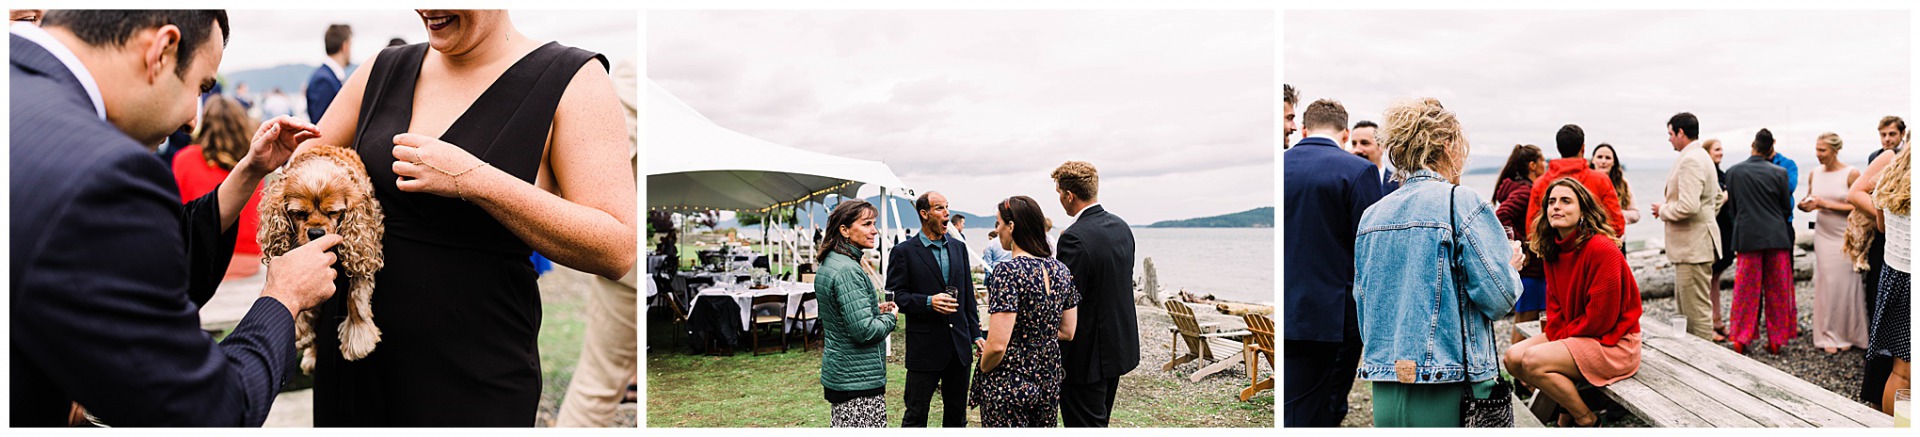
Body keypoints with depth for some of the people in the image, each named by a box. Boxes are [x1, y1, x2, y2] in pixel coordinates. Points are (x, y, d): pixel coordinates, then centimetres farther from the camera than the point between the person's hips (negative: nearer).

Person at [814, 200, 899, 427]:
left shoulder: (828, 264, 11)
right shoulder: (848, 271, -20)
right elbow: (864, 330, -24)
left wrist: (874, 308, 12)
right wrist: (889, 317, -6)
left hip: (838, 372, 10)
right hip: (859, 379, -10)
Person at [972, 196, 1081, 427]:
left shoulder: (1008, 272, -20)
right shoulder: (1060, 270, 2)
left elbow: (997, 345, -23)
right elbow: (1067, 332, 9)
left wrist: (982, 369, -5)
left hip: (1009, 383, -7)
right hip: (1049, 380, 7)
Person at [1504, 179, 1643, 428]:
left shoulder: (1602, 249, -22)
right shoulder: (1553, 249, 5)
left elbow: (1601, 317, -21)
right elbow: (1555, 302, 11)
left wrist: (1562, 336, -11)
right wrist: (1554, 336, -6)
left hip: (1612, 343, -9)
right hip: (1571, 334, 9)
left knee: (1532, 361, -24)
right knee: (1512, 358, -6)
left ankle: (1586, 419, -4)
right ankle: (1568, 407, 11)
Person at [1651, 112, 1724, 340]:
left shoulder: (1690, 161, -18)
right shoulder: (1701, 157, 17)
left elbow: (1688, 206, -27)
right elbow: (1718, 197, 29)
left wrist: (1663, 210, -10)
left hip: (1693, 246, -11)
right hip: (1693, 245, 11)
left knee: (1696, 311, -7)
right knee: (1684, 305, 17)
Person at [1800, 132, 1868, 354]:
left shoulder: (1851, 174, -8)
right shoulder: (1814, 174, 6)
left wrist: (1827, 204, -17)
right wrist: (1806, 206, -4)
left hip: (1846, 236, -4)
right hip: (1823, 235, 4)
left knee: (1846, 284, -1)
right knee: (1826, 283, 1)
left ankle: (1848, 334, 13)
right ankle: (1830, 336, 8)